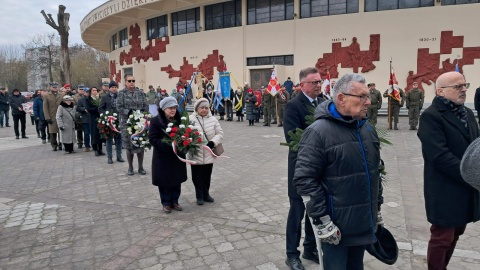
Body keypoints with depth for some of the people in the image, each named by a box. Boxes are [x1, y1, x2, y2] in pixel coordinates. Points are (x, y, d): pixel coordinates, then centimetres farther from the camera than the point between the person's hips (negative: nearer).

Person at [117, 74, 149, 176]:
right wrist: (130, 112, -20)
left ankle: (141, 167, 16)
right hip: (127, 123, -2)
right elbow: (119, 107, -9)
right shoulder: (121, 93, 1)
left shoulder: (140, 93, 9)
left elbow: (146, 106, 5)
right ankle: (130, 168, 17)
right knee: (129, 145, 3)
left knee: (141, 144, 4)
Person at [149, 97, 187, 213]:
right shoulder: (156, 121, -12)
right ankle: (166, 203, 25)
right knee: (164, 181, 7)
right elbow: (153, 139, -14)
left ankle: (174, 201, 30)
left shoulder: (179, 119, -1)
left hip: (177, 155, 4)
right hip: (162, 156, -4)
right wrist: (168, 145, -25)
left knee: (177, 180, 12)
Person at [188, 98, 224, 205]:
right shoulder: (190, 119, -8)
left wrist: (213, 142, -13)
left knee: (207, 176, 16)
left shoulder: (213, 119, 3)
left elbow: (220, 133, 2)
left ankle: (206, 194, 35)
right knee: (197, 177, 9)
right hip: (196, 155, -3)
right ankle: (199, 196, 26)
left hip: (209, 155, 3)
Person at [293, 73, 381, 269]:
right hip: (336, 225, -7)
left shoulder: (368, 128, 7)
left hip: (364, 222, 7)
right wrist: (322, 222, -20)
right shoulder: (318, 132, -18)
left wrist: (377, 209, 18)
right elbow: (305, 180, -21)